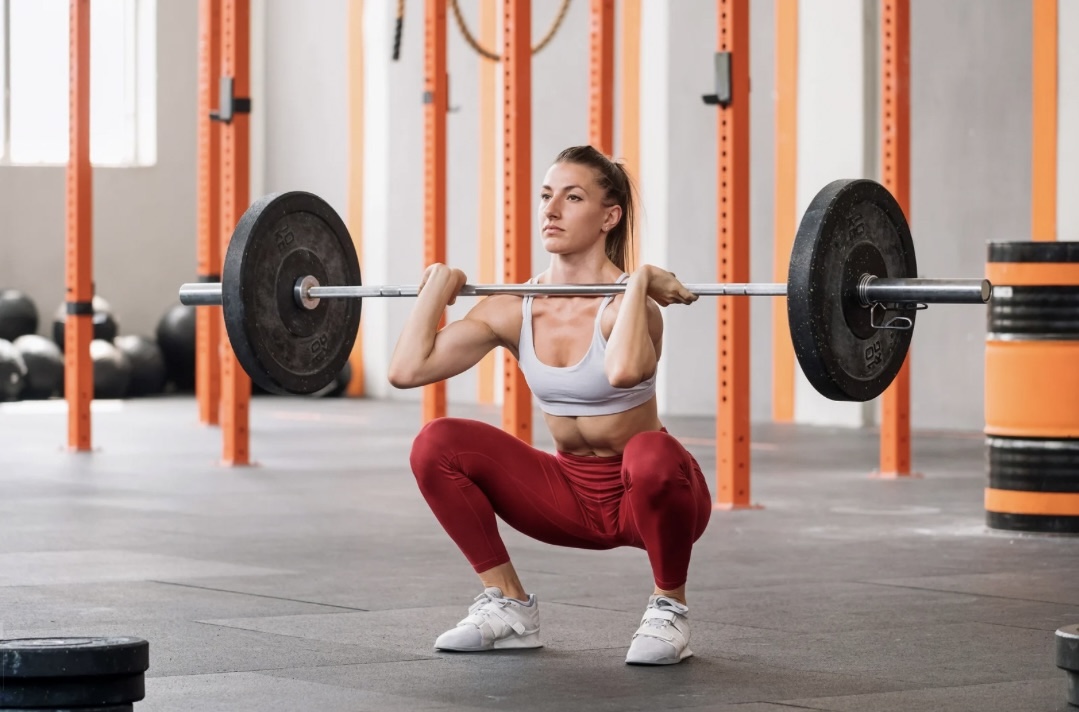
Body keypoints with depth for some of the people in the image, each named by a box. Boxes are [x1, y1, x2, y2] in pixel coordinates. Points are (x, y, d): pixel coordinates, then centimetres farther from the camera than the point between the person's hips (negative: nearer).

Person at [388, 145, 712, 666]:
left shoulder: (624, 304, -21)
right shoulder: (514, 309, -6)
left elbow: (623, 371, -47)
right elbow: (407, 369, -16)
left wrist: (639, 282, -35)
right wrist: (439, 285, -7)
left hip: (645, 495, -5)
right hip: (570, 496, 5)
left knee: (652, 456, -40)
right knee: (437, 444, -15)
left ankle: (668, 609, -12)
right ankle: (508, 604, -1)